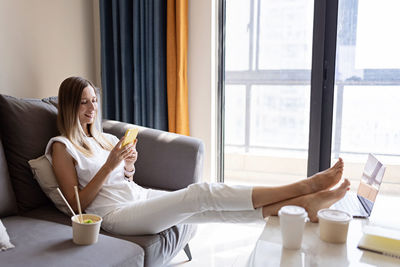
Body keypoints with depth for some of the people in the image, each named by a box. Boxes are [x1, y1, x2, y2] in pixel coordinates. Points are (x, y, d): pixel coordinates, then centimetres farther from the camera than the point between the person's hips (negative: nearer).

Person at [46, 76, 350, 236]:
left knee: (212, 207, -16)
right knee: (201, 193, -24)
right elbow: (78, 203, -7)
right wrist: (110, 165, -16)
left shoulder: (105, 139, 19)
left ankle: (305, 203, -25)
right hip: (116, 214, -7)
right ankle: (304, 186, -25)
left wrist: (128, 168, -3)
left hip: (140, 196, 7)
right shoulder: (62, 146, 0)